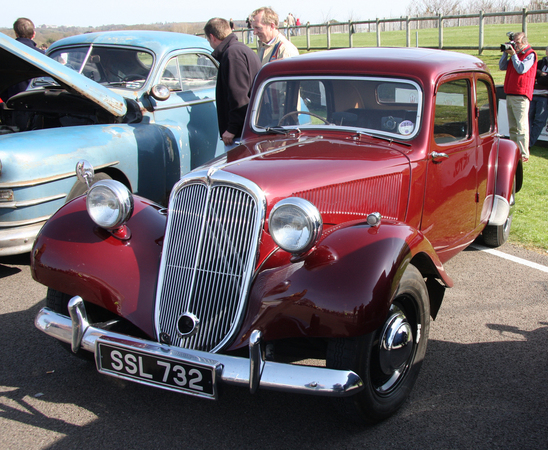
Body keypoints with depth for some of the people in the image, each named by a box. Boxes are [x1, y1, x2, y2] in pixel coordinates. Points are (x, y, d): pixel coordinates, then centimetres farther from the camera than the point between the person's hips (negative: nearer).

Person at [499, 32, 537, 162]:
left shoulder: (530, 55, -5)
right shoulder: (515, 54, 19)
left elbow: (521, 69, -17)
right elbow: (502, 67, 15)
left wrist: (513, 54, -11)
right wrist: (506, 53, 5)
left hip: (520, 96, -8)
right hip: (510, 95, 9)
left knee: (521, 127, -10)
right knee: (512, 127, 12)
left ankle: (524, 154, -10)